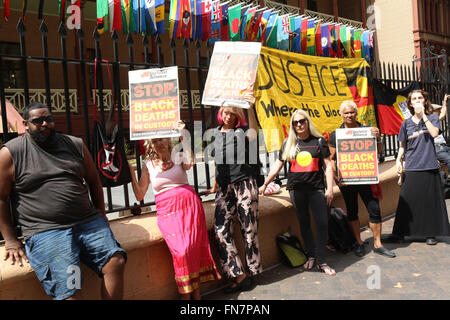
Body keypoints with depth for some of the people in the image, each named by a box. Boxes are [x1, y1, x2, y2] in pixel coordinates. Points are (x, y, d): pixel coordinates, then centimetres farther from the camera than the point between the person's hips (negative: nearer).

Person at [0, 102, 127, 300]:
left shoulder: (75, 145, 14)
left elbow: (94, 182, 22)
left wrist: (101, 218, 16)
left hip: (88, 222, 4)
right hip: (44, 231, -3)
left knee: (116, 261, -16)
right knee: (67, 289, -22)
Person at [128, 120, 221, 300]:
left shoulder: (178, 157, 12)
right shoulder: (148, 165, 15)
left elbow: (189, 163, -14)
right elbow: (139, 195, 11)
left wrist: (182, 135, -13)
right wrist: (131, 172, 0)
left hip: (188, 203, 0)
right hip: (166, 210, 1)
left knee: (192, 246, -17)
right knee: (180, 250, -18)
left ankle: (195, 292, -3)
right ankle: (186, 294, -4)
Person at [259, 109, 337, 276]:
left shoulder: (319, 141, 3)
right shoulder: (288, 143, 8)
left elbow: (328, 166, 3)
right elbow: (277, 166, 11)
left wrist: (330, 188, -4)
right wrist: (265, 184, 9)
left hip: (316, 188, -2)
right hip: (296, 188, 2)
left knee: (322, 223, -7)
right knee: (304, 223, 8)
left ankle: (321, 261, 2)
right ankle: (311, 256, 21)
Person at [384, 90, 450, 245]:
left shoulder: (433, 118, 5)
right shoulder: (406, 123, 9)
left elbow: (434, 133, -15)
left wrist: (423, 115, -11)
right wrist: (399, 160, -1)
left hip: (429, 166, -1)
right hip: (411, 168, 1)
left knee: (430, 200, 3)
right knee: (406, 201, 1)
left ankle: (430, 233, 16)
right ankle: (399, 233, 8)